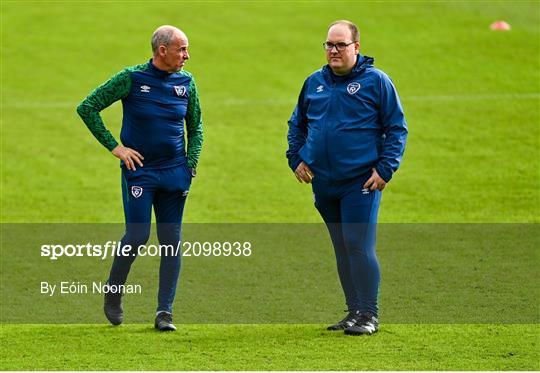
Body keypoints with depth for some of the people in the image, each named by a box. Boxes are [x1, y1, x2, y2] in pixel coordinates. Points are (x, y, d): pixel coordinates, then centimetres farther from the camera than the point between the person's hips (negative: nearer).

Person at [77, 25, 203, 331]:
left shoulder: (186, 82, 4)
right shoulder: (132, 79, -9)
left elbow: (195, 127, 17)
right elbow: (87, 108, -4)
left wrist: (191, 164, 4)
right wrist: (114, 146, -8)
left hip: (175, 174, 4)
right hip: (139, 171, -4)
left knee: (172, 241, 1)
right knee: (137, 236, -10)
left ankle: (165, 312, 5)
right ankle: (113, 294, 15)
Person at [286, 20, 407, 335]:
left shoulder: (376, 81, -3)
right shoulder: (314, 83, 11)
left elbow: (397, 128, -2)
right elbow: (297, 124, 24)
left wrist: (385, 169, -11)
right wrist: (297, 158, 11)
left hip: (361, 182, -5)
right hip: (324, 184, 6)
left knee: (359, 245, -12)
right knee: (342, 248, 10)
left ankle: (368, 314, -7)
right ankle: (354, 310, 18)